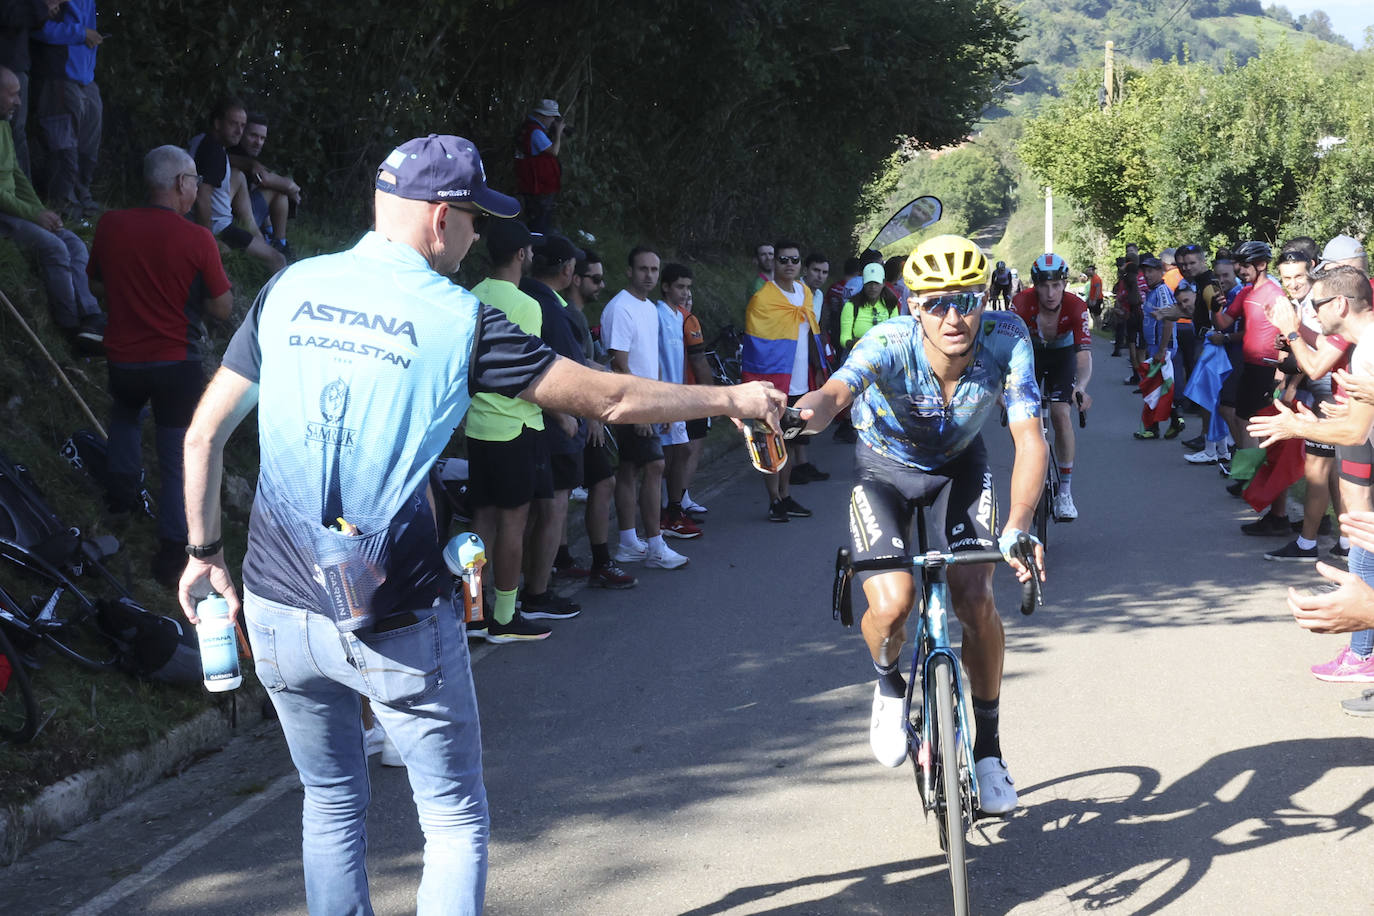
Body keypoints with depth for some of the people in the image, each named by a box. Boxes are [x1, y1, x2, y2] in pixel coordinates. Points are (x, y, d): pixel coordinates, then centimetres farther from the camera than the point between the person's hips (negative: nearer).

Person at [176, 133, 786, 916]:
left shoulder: (290, 289, 3)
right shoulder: (457, 319, -8)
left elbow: (204, 434, 5)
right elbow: (613, 399, -4)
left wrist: (205, 552, 17)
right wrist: (733, 398, 10)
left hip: (280, 610, 5)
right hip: (397, 624, -4)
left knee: (332, 805, 21)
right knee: (457, 823, 10)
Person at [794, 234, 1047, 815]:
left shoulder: (1006, 341, -29)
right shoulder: (889, 344, -34)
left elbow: (1030, 439, -32)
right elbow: (835, 392, -54)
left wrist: (1018, 528, -47)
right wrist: (804, 413, -78)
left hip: (960, 467, 2)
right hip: (885, 469, -2)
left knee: (976, 600, -12)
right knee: (891, 605, -22)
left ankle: (987, 745, 10)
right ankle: (890, 687, 14)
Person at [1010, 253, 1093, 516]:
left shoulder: (1076, 307, -31)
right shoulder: (1022, 303, -31)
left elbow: (1084, 353, -39)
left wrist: (1080, 387, -59)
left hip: (1062, 356, -1)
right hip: (1030, 353, 1)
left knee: (1061, 415, -17)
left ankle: (1065, 492, -8)